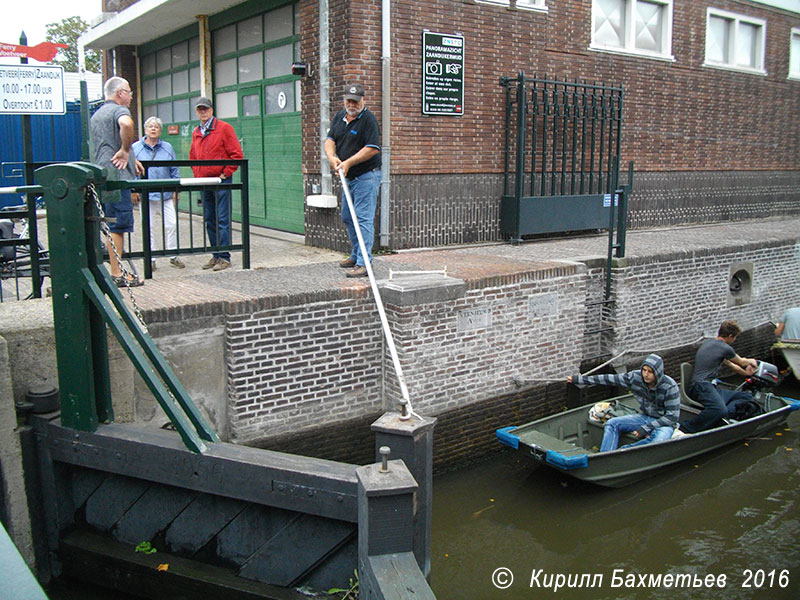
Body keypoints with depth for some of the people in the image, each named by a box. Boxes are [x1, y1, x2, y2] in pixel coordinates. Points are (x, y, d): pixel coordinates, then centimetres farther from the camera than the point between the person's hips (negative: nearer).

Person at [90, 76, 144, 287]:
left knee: (110, 226, 12)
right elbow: (126, 124, -31)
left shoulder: (96, 115, 23)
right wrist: (125, 151, -19)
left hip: (100, 177, 9)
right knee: (118, 226, -7)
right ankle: (117, 274, -6)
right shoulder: (119, 110, -7)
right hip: (116, 175, -9)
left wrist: (131, 159, 30)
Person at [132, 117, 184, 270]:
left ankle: (173, 256, 11)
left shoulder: (167, 148, 9)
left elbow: (175, 170, 11)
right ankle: (151, 259, 11)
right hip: (146, 195, -1)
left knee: (171, 224, -1)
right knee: (148, 227, 3)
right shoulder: (136, 148, 5)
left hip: (166, 194, 1)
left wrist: (176, 189, 5)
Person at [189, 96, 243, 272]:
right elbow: (192, 157, 26)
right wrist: (197, 174, 12)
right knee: (210, 221, 9)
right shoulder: (196, 133, 16)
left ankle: (224, 257, -4)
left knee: (222, 220, -7)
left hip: (220, 181, -7)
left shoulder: (224, 128, -3)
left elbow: (236, 155, -8)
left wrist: (225, 174, -10)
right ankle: (216, 255, 17)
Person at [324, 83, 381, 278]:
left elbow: (372, 149, -20)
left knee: (363, 218, -12)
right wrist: (332, 157, -13)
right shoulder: (339, 116, 11)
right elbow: (330, 140, 8)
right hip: (348, 177, 9)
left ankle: (363, 263, -12)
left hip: (366, 176, -9)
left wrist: (348, 163, -19)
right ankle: (356, 255, 30)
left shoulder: (368, 119, -13)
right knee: (348, 217, 16)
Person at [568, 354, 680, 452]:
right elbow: (608, 379, -6)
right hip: (645, 417, 5)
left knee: (659, 439, -39)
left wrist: (646, 428, -24)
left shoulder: (670, 387, -22)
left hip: (664, 423, -5)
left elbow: (672, 416, -20)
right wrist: (579, 379, -5)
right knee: (611, 423, -13)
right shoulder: (635, 377, -11)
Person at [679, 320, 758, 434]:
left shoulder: (707, 343, 24)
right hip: (702, 386, -10)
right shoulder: (725, 348, -3)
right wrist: (751, 361, 41)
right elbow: (741, 362, 18)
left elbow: (726, 362, 39)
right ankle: (683, 429, -37)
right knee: (720, 410, -38)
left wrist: (745, 373, 49)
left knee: (747, 396, 5)